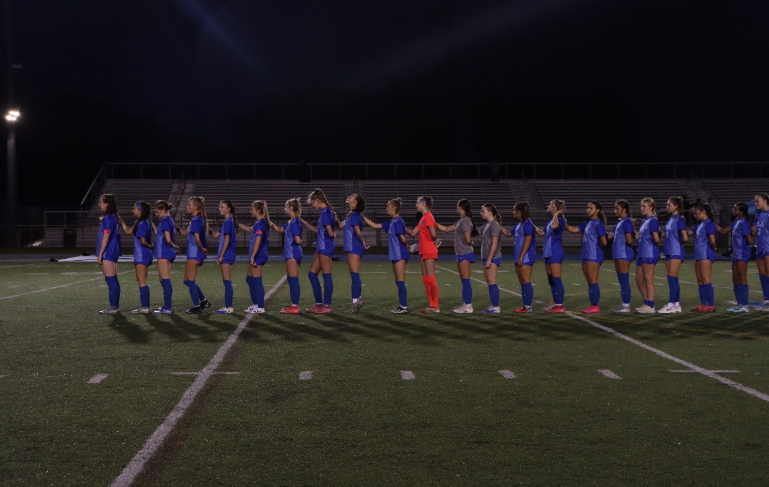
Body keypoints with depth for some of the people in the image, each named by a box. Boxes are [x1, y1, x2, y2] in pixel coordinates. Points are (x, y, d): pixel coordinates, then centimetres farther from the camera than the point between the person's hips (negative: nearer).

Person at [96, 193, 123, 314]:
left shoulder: (108, 218, -15)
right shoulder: (113, 217, 14)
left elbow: (106, 237, -18)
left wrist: (100, 254, -17)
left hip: (108, 253, -10)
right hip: (112, 252, 10)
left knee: (111, 280, -8)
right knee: (113, 280, 12)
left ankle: (113, 307, -7)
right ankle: (115, 305, 16)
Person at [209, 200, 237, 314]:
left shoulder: (228, 222, -13)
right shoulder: (228, 221, 16)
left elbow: (227, 239, -19)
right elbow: (215, 235, 20)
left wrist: (221, 255, -18)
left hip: (226, 254, -10)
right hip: (227, 255, 10)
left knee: (227, 281, -7)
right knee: (227, 281, 12)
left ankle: (228, 307, -6)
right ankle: (228, 306, 15)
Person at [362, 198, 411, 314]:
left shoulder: (398, 222, -13)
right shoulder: (391, 222, 15)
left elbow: (402, 238, -17)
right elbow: (375, 225, 22)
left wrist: (406, 246, 2)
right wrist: (363, 217, 21)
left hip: (400, 255, -9)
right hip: (395, 255, 9)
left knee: (400, 281, -8)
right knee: (398, 281, 11)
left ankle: (404, 307, -6)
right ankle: (402, 305, 15)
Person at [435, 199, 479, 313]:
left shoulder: (465, 221, -15)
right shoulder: (460, 221, 14)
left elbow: (468, 240, -20)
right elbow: (446, 229, 23)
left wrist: (470, 243, 1)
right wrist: (434, 223, 19)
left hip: (465, 254, -9)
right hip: (461, 254, 9)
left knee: (466, 280, -7)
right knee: (464, 281, 11)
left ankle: (468, 306, -5)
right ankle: (465, 304, 15)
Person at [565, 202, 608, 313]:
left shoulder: (598, 224, -11)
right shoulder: (587, 223, 15)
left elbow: (603, 242, -15)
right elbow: (573, 229, 18)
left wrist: (596, 245, 3)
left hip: (594, 256, -9)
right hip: (586, 256, 9)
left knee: (593, 281, -6)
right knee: (589, 282, 10)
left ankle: (596, 306, -2)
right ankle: (593, 305, 14)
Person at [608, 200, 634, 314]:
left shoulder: (626, 222, -12)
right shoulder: (619, 222, 17)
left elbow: (629, 240, -18)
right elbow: (610, 236, 18)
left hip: (624, 254, -10)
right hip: (619, 254, 10)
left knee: (624, 280, -7)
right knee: (622, 281, 11)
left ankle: (626, 306, -4)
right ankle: (624, 304, 16)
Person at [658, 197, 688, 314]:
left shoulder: (679, 219, -10)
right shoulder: (670, 220, 15)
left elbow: (685, 238, -15)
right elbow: (663, 234, 22)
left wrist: (678, 243, 1)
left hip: (676, 252, -8)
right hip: (669, 252, 8)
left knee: (672, 278, -9)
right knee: (673, 279, 8)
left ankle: (671, 305, -8)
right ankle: (677, 305, 12)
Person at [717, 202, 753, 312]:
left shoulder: (743, 223, -17)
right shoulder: (736, 222, 11)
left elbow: (749, 241, -20)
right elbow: (723, 231, 16)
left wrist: (743, 243, -1)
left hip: (742, 255, -9)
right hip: (736, 254, 9)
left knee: (742, 279, -5)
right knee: (735, 279, 12)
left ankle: (744, 306, -1)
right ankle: (740, 304, 18)